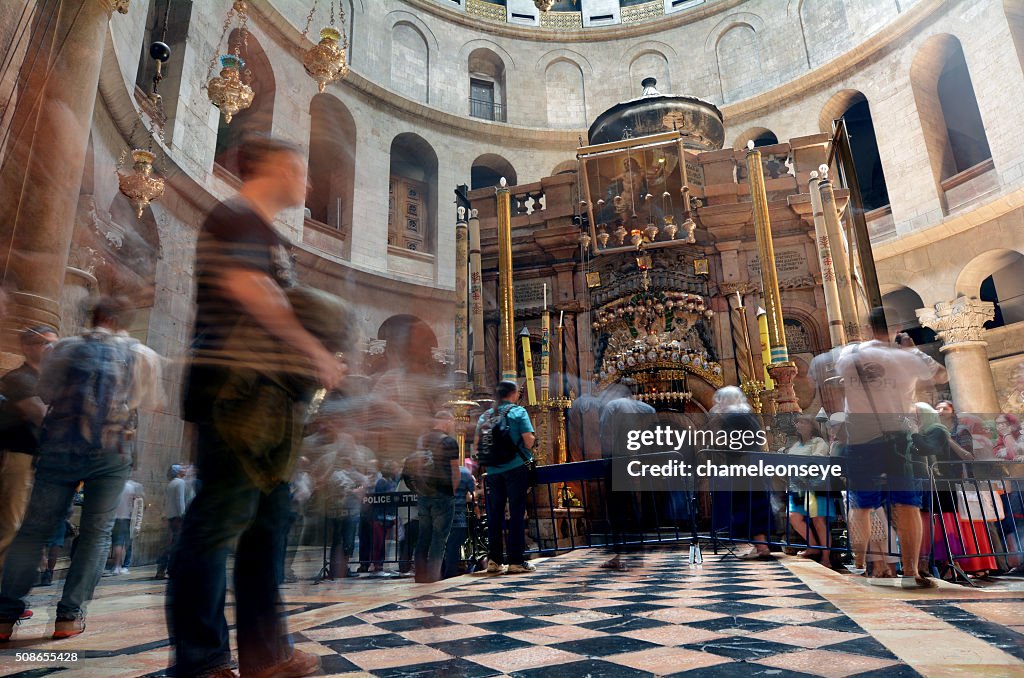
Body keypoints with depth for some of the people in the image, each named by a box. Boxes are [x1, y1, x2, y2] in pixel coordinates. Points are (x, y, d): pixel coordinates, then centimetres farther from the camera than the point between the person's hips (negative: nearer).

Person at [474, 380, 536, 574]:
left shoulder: (485, 416, 10)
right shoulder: (518, 412, -4)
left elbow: (476, 445, 8)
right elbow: (529, 441, -12)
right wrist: (533, 439, 9)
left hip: (493, 471, 5)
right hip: (516, 468, -4)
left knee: (494, 514, 10)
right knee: (517, 514, 0)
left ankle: (494, 560, 12)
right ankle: (516, 561, 3)